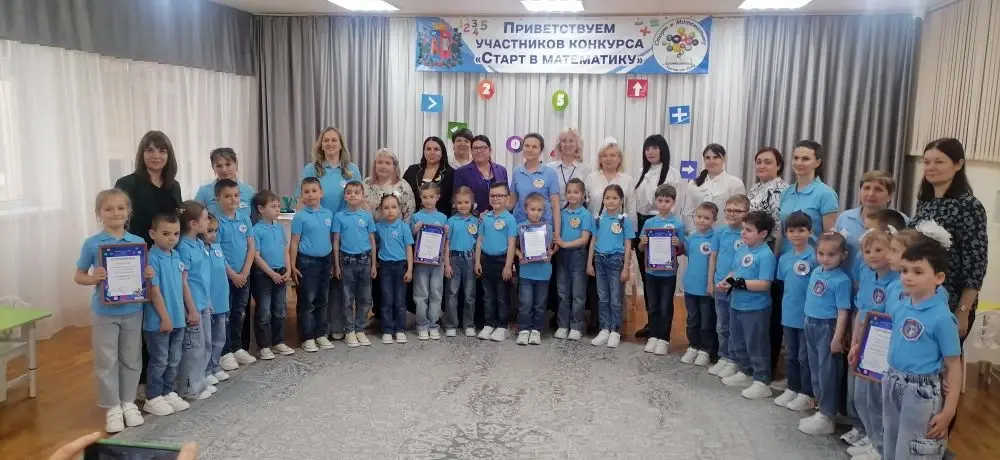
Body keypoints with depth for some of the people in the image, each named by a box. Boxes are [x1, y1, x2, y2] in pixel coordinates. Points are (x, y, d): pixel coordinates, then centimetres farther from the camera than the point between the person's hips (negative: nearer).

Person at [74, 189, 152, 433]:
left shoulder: (139, 242, -2)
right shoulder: (92, 244, -7)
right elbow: (78, 276, 0)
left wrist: (149, 275, -14)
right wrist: (93, 278, -20)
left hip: (133, 310, 2)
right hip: (105, 312, -2)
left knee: (131, 359, 13)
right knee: (107, 361, 6)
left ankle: (128, 402, 28)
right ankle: (112, 407, 19)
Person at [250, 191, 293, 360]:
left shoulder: (279, 228, 7)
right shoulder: (257, 230, -11)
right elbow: (256, 256, -13)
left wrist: (287, 271, -2)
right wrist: (272, 274, -15)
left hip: (281, 274, 6)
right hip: (263, 275, -6)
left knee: (280, 311, 14)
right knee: (264, 313, 2)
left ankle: (279, 342, 25)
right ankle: (264, 346, 11)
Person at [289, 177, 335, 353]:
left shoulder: (328, 214, 5)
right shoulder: (300, 216, -8)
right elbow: (294, 242, -7)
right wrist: (293, 266, -9)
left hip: (325, 261, 5)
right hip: (306, 261, -5)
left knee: (322, 300, 13)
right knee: (307, 301, 1)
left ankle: (321, 335, 23)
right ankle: (307, 338, 10)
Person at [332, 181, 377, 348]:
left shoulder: (367, 216, 2)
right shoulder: (339, 216, -1)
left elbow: (372, 241, 6)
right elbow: (336, 242, 1)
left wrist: (373, 264, 4)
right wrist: (337, 265, -2)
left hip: (364, 260, 2)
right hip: (347, 260, -1)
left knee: (365, 299, 7)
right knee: (348, 298, 5)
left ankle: (360, 330, 19)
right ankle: (350, 332, 15)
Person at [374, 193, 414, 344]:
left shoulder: (403, 226, -4)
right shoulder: (378, 226, 1)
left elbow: (409, 248, -3)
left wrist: (410, 269, -7)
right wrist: (375, 264, 2)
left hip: (400, 265, -1)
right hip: (385, 266, 1)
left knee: (400, 300, 5)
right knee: (387, 300, 5)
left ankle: (400, 331, 14)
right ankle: (387, 331, 12)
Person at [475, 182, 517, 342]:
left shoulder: (509, 219, -6)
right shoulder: (485, 218, 7)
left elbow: (511, 244, -9)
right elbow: (480, 240, 10)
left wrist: (508, 266, -13)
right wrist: (477, 261, 5)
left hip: (502, 260, -4)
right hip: (486, 259, 4)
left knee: (502, 297, 4)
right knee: (488, 295, 12)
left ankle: (502, 327, 13)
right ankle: (489, 325, 21)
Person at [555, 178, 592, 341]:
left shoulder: (586, 215, -6)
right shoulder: (562, 213, 7)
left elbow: (584, 239, -12)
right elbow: (557, 234, 12)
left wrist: (566, 244, -19)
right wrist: (556, 243, -8)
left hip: (578, 255, -4)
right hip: (563, 255, 4)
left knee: (578, 294, 3)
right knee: (563, 293, 9)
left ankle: (576, 327, 11)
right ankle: (563, 325, 18)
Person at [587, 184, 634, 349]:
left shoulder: (624, 220, -5)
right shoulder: (599, 219, 5)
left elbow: (628, 246, -5)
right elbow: (593, 242, 10)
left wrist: (625, 268, -8)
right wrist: (589, 263, 6)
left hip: (616, 260, -4)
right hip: (600, 260, 4)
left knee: (615, 299, 3)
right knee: (602, 298, 10)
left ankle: (615, 331, 13)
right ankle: (604, 330, 19)